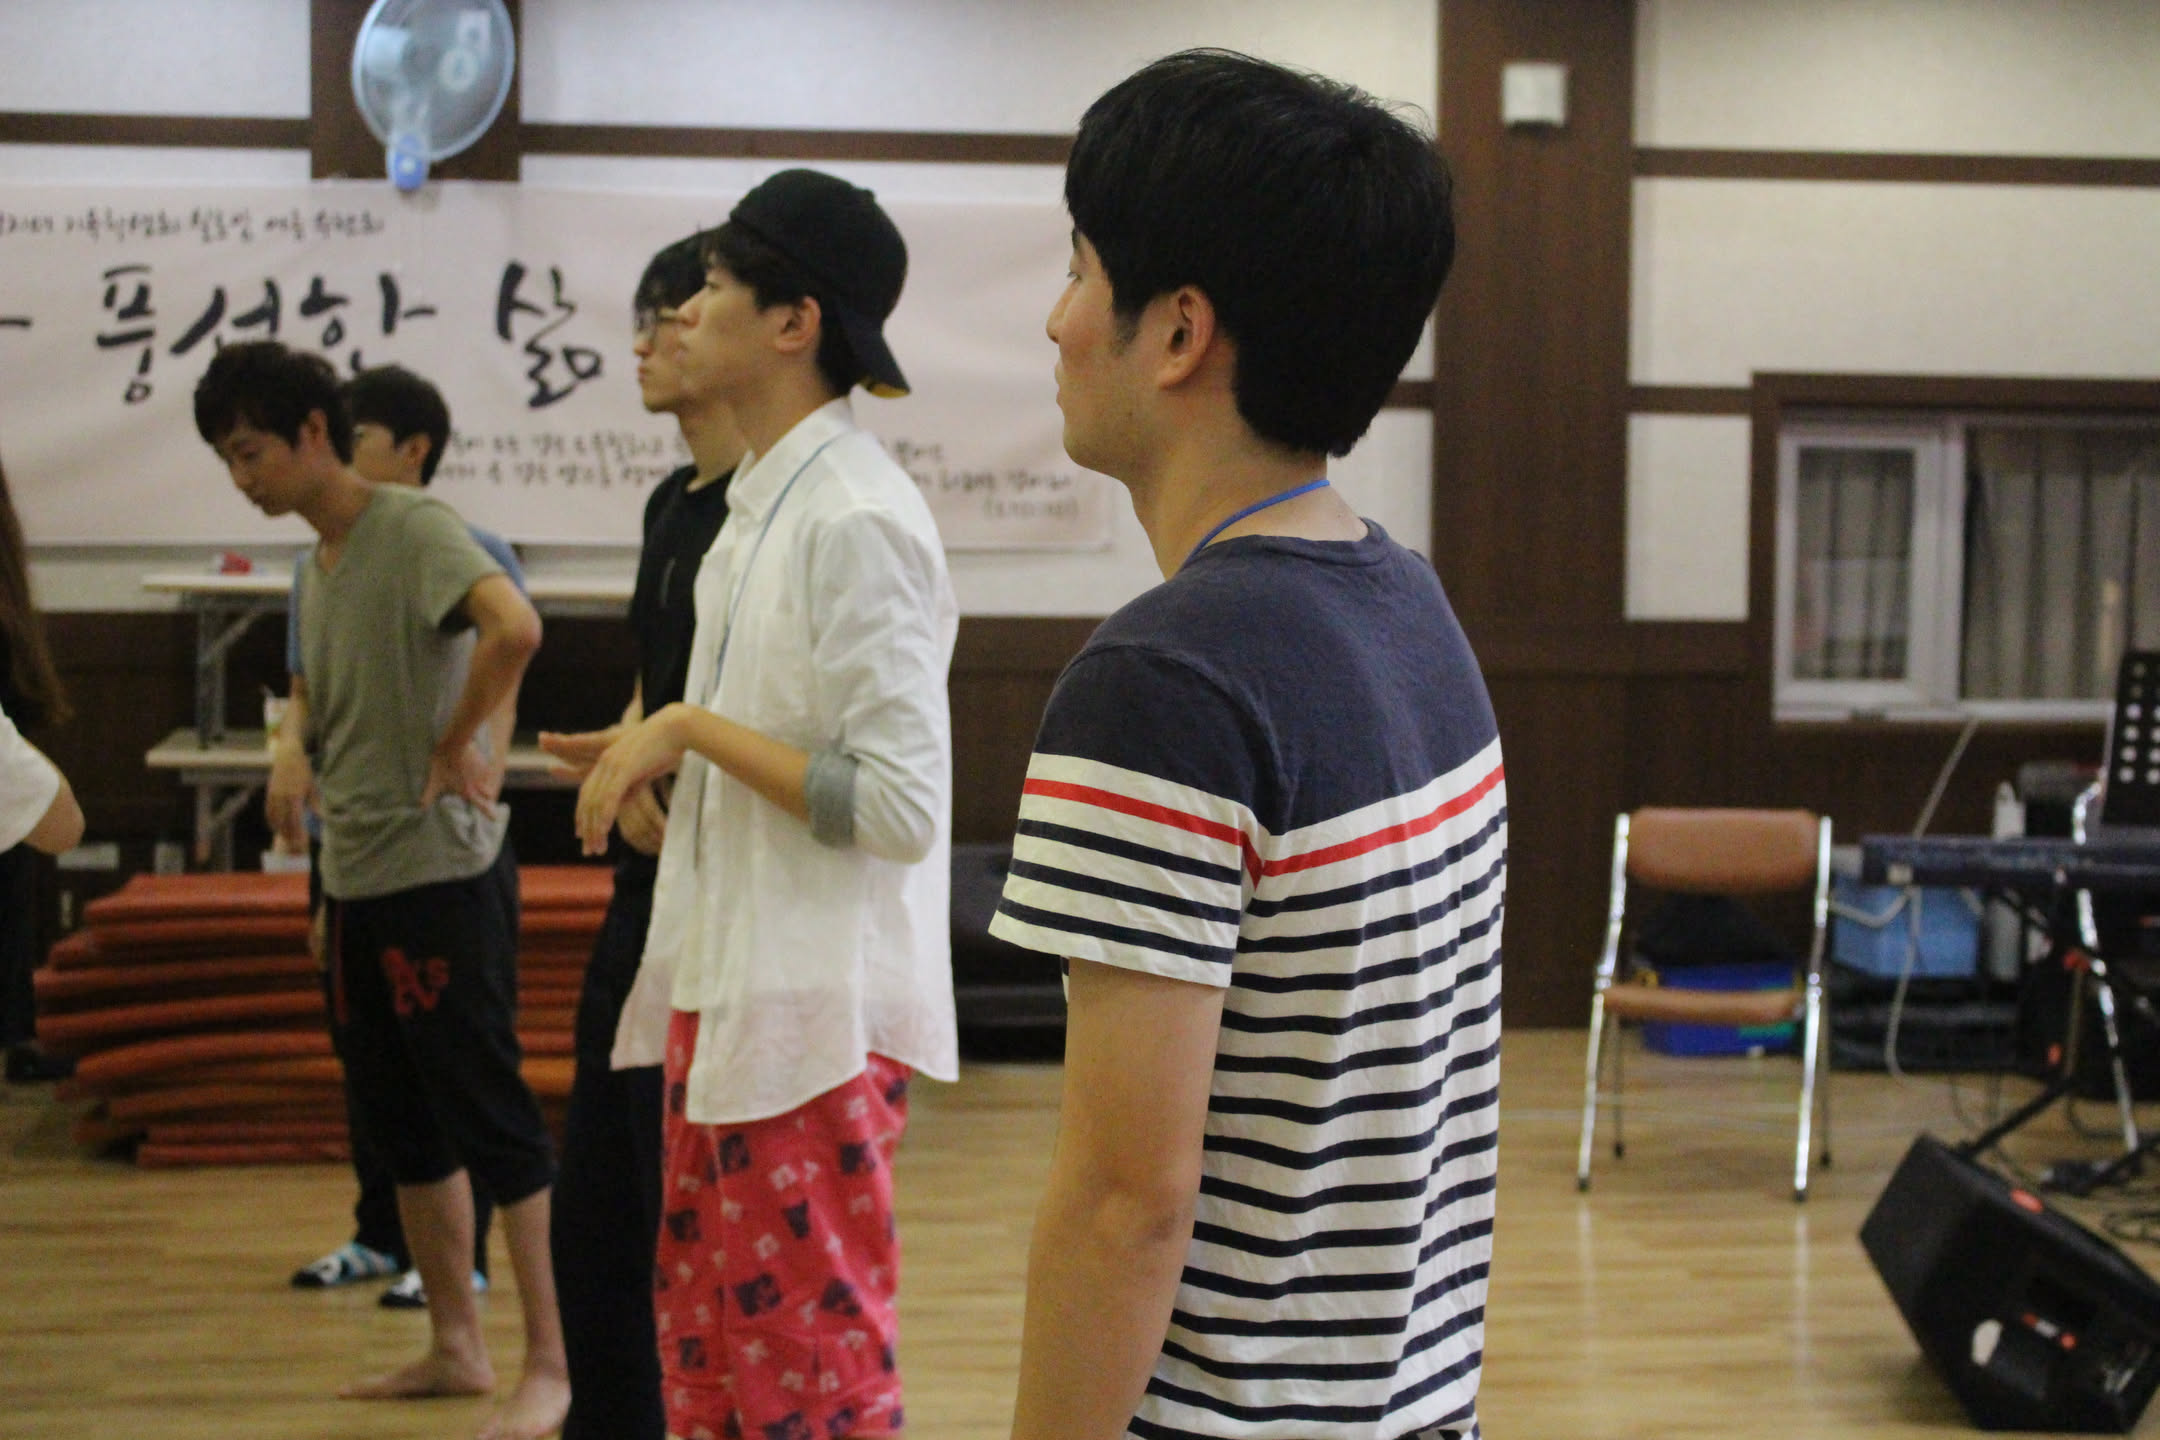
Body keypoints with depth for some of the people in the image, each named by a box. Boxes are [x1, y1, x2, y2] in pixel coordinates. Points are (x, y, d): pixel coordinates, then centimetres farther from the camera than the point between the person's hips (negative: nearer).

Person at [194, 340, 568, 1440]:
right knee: (406, 1132, 15)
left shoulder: (415, 530, -13)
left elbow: (514, 626, -31)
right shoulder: (315, 568, 14)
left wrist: (457, 748, -19)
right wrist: (333, 892, 17)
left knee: (491, 1122, -3)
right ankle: (455, 1348, 27)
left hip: (443, 876, -9)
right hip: (355, 884, 9)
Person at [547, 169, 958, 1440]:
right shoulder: (760, 502, 9)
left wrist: (691, 728, -19)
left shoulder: (855, 518, -19)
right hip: (726, 989, 9)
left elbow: (897, 807, -23)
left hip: (812, 1012, -9)